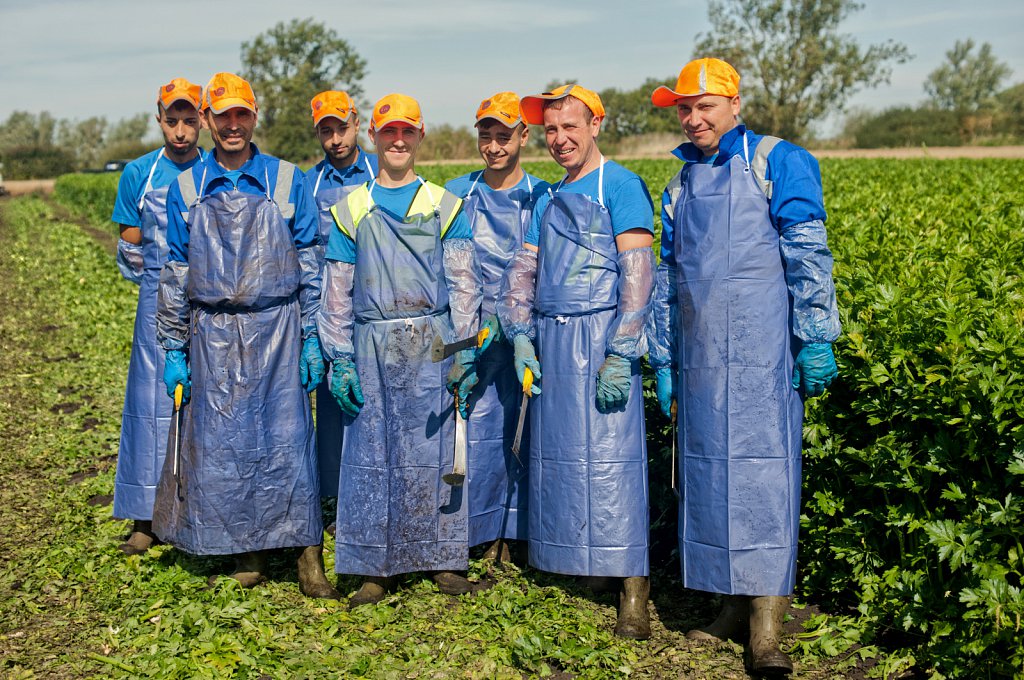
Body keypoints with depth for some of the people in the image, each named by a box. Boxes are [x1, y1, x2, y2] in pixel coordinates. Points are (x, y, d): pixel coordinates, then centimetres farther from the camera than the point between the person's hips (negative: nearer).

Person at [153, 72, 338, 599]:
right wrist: (173, 350, 7)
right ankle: (246, 548, 21)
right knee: (222, 442, 5)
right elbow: (175, 274, 9)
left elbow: (310, 266, 3)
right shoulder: (185, 187, 6)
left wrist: (312, 340, -2)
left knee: (287, 438, -3)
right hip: (213, 336, 2)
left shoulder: (287, 181, 2)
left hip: (276, 329, -2)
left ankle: (308, 554, 6)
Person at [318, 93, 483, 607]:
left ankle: (443, 559, 14)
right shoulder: (351, 210, 9)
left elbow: (463, 283, 3)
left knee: (435, 448, 2)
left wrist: (464, 353, -4)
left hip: (432, 346, -1)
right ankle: (375, 568, 11)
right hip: (373, 348, 1)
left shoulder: (445, 206, 6)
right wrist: (340, 361, 1)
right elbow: (337, 292, 8)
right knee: (371, 452, 2)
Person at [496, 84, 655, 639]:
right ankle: (572, 561, 22)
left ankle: (632, 591, -4)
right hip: (550, 342, 7)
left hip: (600, 339, -7)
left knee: (609, 454, -9)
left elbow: (638, 272, -12)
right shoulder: (548, 199, 18)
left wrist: (620, 355, -19)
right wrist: (520, 336, 1)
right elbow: (522, 270, 17)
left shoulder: (621, 186, -4)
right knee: (557, 452, 10)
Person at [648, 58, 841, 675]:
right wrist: (662, 362, 18)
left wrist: (815, 339, -10)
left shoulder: (779, 162, 2)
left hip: (761, 350, -6)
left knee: (764, 468, -8)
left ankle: (767, 628, -5)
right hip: (699, 357, 6)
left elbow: (809, 256, -3)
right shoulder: (680, 187, 19)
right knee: (709, 471, 6)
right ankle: (735, 606, 17)